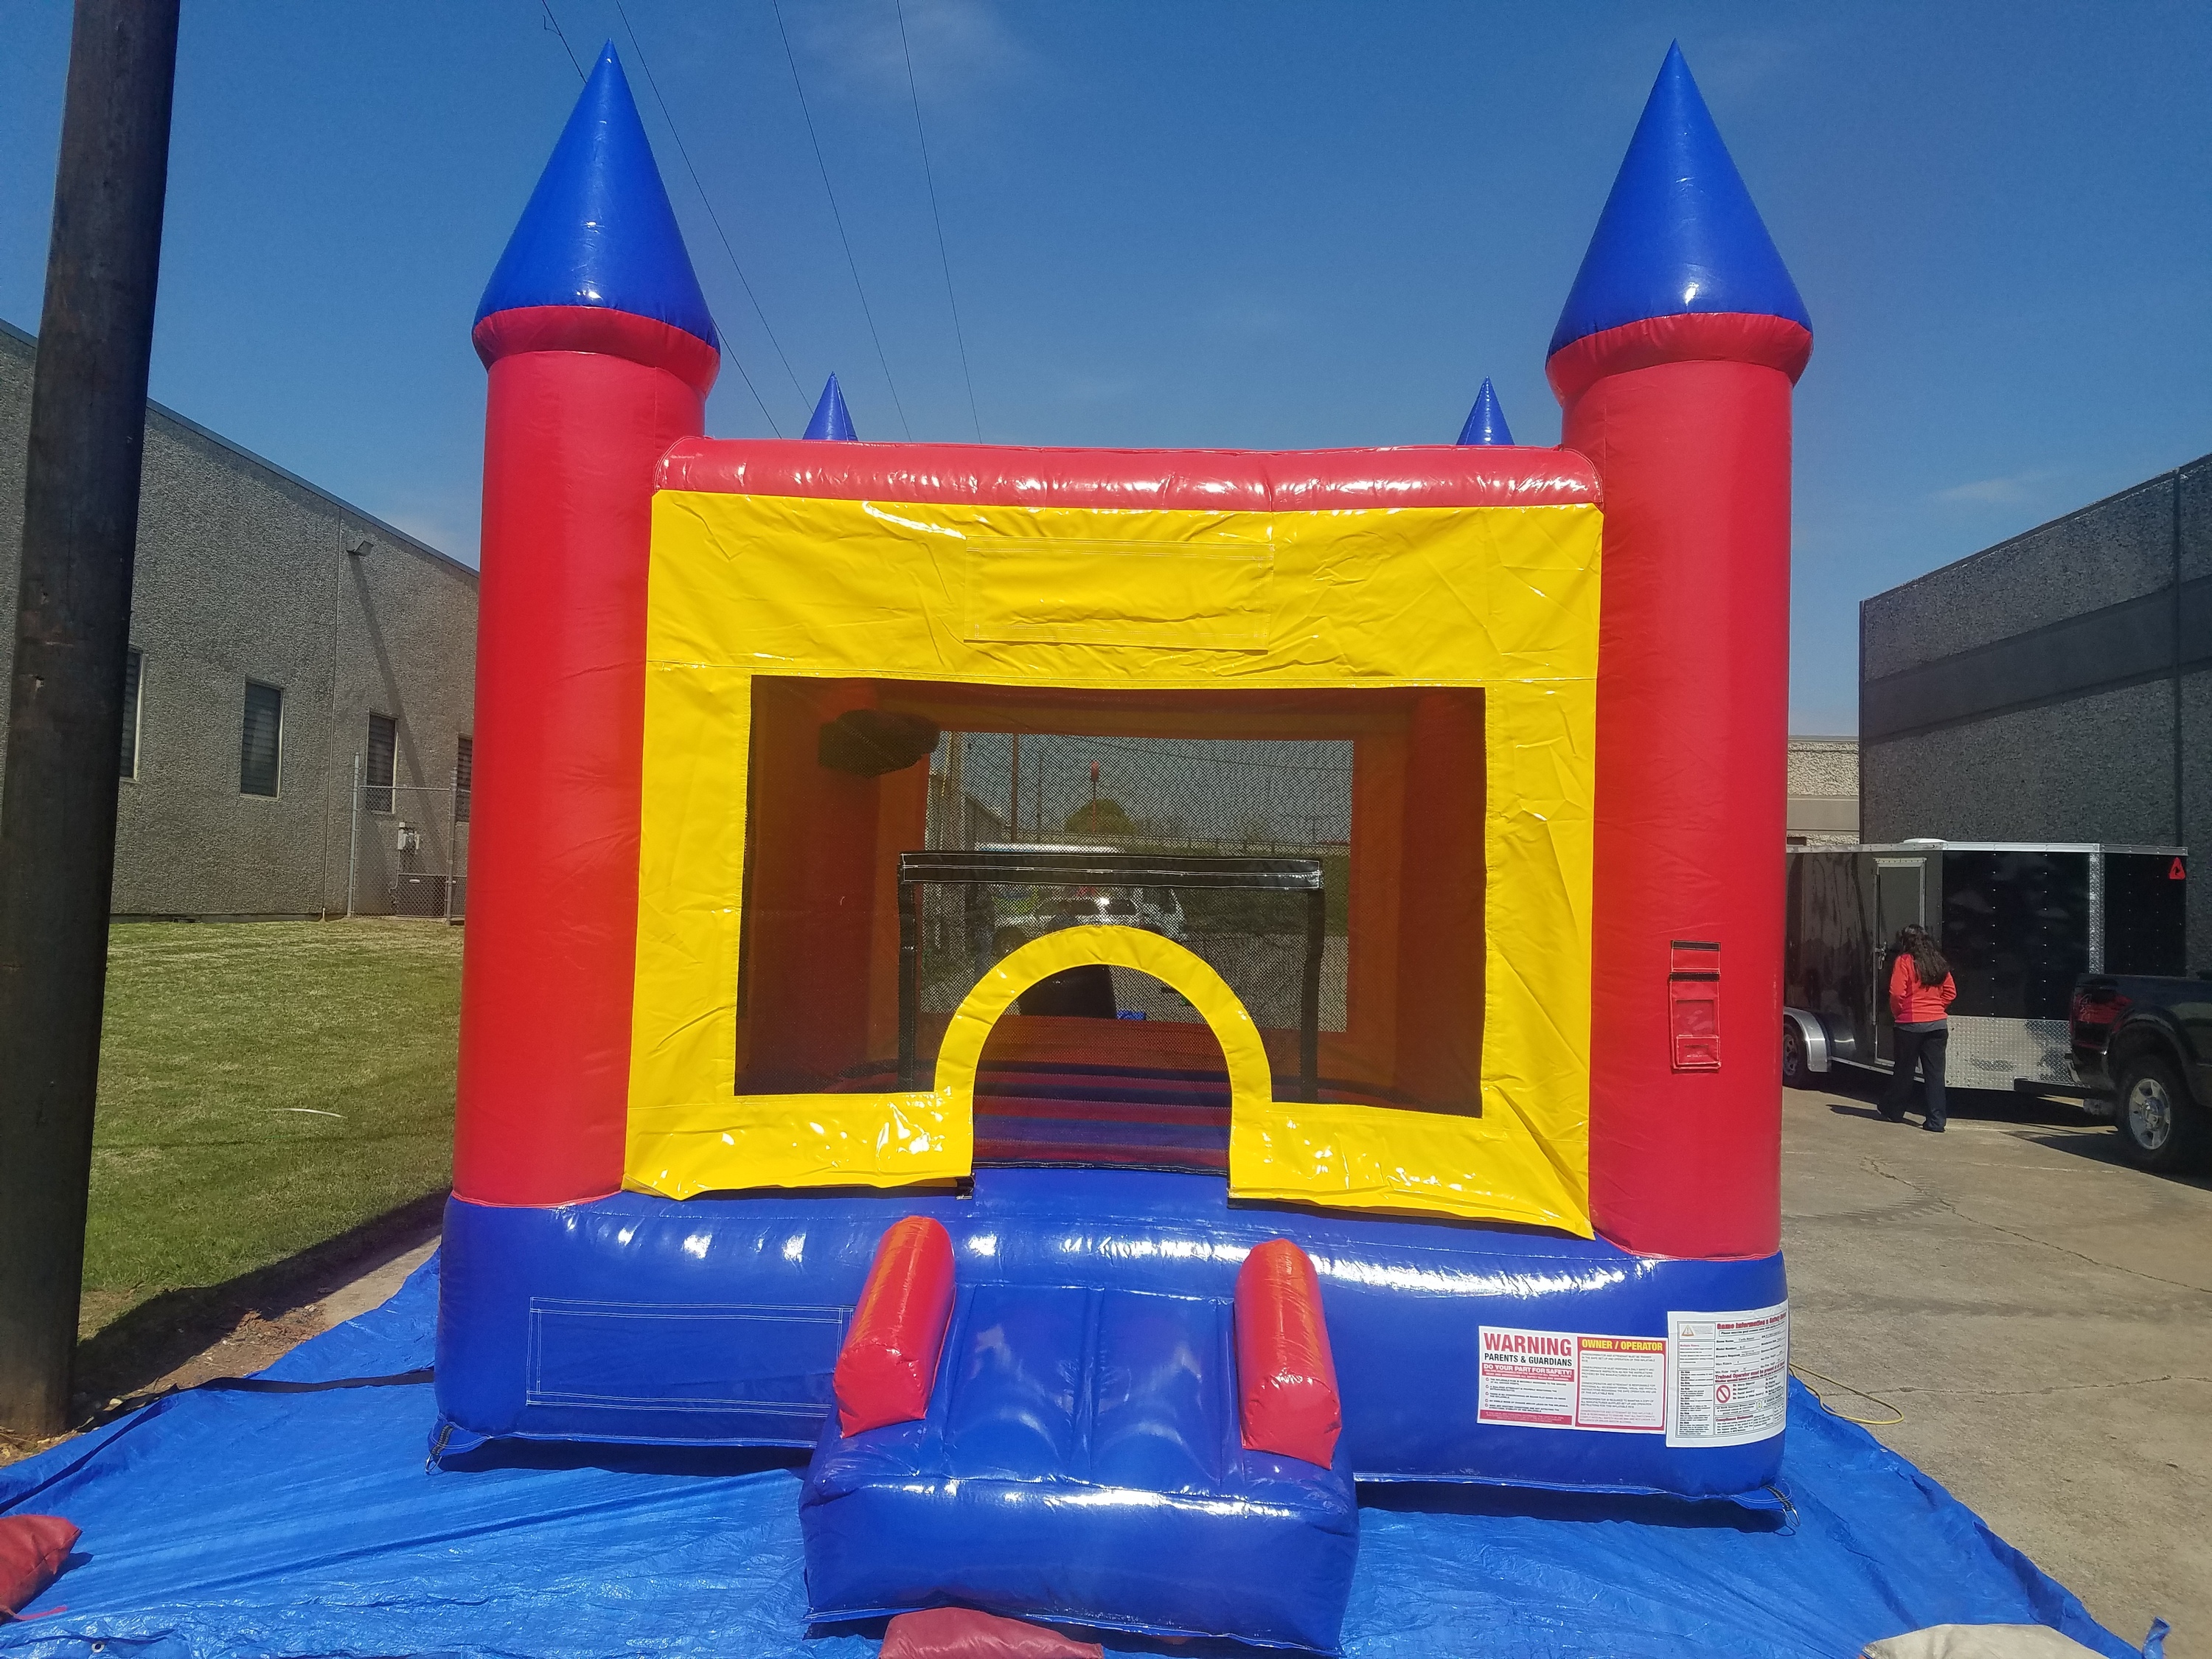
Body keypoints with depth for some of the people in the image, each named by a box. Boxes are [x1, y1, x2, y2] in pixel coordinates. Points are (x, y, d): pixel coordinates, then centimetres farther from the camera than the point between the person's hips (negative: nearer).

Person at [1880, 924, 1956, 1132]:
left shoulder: (1904, 961, -8)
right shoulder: (1939, 963, 10)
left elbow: (1897, 993, -13)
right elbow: (1950, 992, 12)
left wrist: (1897, 1014, 3)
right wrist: (1936, 1008, 15)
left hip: (1911, 1023, -4)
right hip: (1938, 1023, 4)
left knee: (1905, 1070, 9)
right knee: (1935, 1074, 4)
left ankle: (1894, 1111, 22)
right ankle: (1936, 1120, 0)